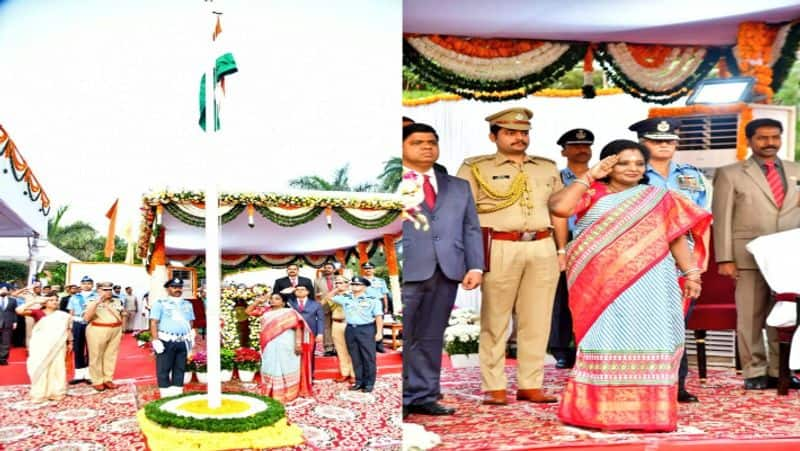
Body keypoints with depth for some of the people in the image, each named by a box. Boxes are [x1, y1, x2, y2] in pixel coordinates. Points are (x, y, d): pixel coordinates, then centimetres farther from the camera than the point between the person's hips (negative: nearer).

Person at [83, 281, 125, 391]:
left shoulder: (117, 301, 11)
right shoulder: (92, 302, -3)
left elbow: (123, 316, 19)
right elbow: (86, 318, -16)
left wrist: (121, 328, 9)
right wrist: (96, 303, -21)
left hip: (115, 331, 4)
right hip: (97, 331, -4)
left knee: (111, 356, 7)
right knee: (96, 356, 1)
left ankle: (108, 379, 15)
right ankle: (97, 381, 9)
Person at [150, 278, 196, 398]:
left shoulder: (187, 304, 17)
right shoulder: (160, 303, 1)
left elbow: (191, 323, 20)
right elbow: (154, 323, -5)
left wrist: (192, 338, 10)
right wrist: (155, 340, -14)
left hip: (183, 342, 5)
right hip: (166, 341, -5)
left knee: (180, 369, 7)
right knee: (163, 370, -3)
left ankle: (177, 394, 13)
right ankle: (166, 396, 1)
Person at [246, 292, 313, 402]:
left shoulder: (289, 312, 0)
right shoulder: (265, 311, 14)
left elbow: (298, 327, -8)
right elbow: (249, 311, 18)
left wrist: (298, 343, -18)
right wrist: (258, 301, 6)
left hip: (286, 346, -5)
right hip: (270, 347, 5)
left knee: (286, 369, 1)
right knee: (271, 369, 8)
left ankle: (288, 393, 8)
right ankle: (272, 393, 18)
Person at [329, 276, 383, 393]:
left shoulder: (372, 300, -4)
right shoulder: (345, 298, 8)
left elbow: (378, 316, -5)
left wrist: (378, 332, -10)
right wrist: (337, 290, 8)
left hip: (366, 329, -4)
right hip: (351, 330, 4)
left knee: (368, 357, 1)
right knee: (355, 358, 10)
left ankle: (369, 383, 9)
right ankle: (359, 381, 20)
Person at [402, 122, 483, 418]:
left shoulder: (458, 186, 20)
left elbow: (471, 229, 16)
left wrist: (475, 266, 5)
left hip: (447, 272, 4)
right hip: (406, 271, -4)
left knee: (431, 338, 7)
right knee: (399, 337, -3)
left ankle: (424, 397, 14)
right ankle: (399, 401, 6)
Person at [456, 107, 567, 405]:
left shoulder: (548, 168, 20)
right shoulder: (476, 168, 6)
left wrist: (561, 250, 15)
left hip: (543, 248, 4)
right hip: (500, 249, -4)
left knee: (537, 322, 5)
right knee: (495, 321, -1)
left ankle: (530, 385, 13)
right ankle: (494, 386, 6)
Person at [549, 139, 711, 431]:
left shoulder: (659, 198, 12)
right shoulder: (592, 194, 5)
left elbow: (677, 238, 10)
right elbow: (559, 207, -13)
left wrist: (691, 273, 0)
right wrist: (590, 176, -6)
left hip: (648, 284, 2)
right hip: (602, 284, -1)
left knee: (646, 342, 1)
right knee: (604, 342, 1)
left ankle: (646, 411, 8)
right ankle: (598, 410, 8)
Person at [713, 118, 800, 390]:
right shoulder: (730, 174, 5)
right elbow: (722, 219, 0)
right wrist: (725, 259, -7)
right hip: (749, 257, -3)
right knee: (751, 316, 0)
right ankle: (754, 372, 9)